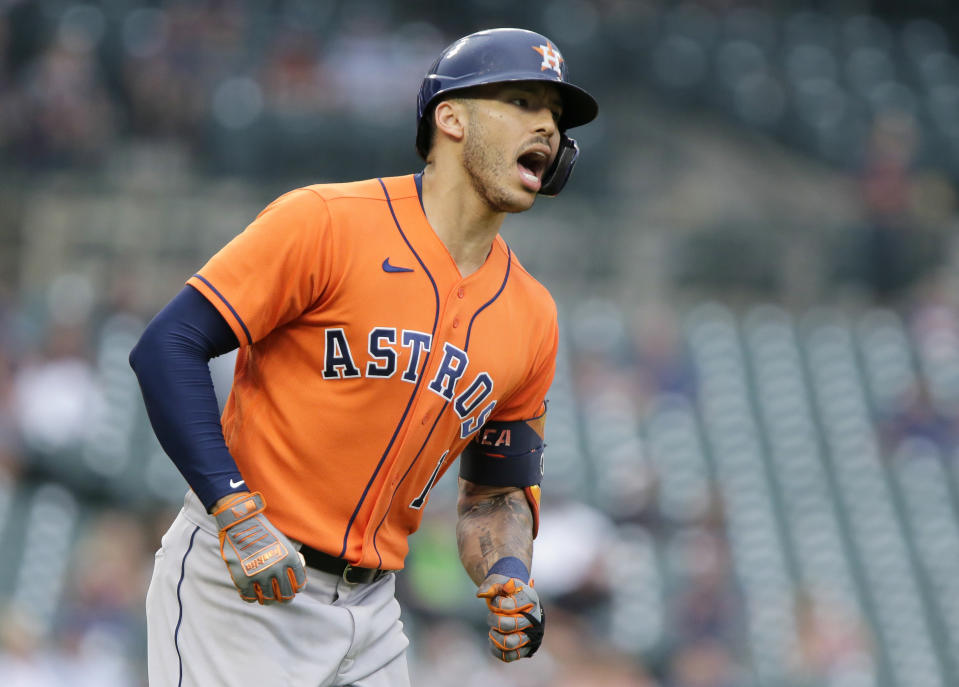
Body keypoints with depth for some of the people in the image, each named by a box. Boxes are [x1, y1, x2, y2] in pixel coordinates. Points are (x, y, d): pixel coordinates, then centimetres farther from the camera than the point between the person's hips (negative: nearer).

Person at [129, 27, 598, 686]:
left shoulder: (532, 317, 9)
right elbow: (168, 348, -13)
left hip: (369, 608, 6)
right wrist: (239, 517, -22)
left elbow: (496, 492, 18)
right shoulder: (327, 223, -10)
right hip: (238, 590, -6)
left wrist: (509, 581, -4)